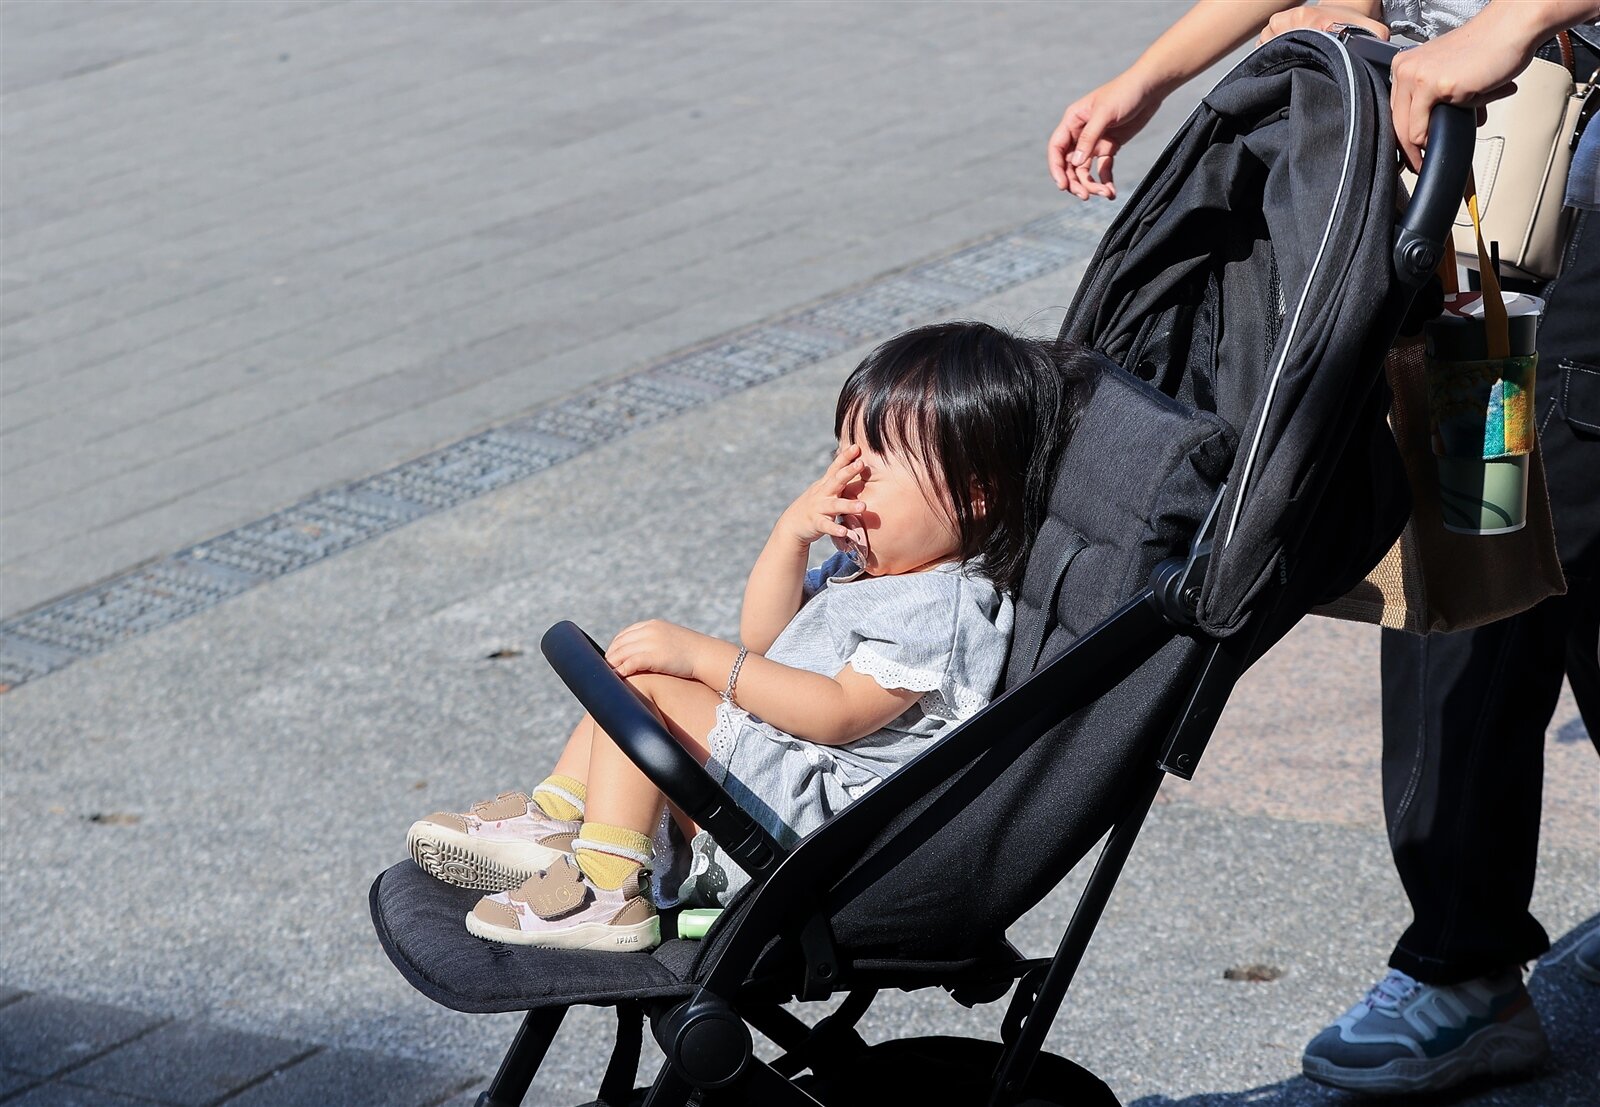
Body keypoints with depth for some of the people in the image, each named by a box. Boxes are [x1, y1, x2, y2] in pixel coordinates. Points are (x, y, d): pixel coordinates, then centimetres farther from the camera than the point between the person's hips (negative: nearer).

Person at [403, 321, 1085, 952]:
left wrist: (701, 657, -24)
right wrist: (793, 532, -2)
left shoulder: (943, 610, -18)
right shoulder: (872, 564, 13)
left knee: (642, 686, -20)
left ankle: (606, 887, -21)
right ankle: (553, 819, 10)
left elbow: (839, 712, -25)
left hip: (816, 809, -11)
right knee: (631, 669, 17)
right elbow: (762, 638, 15)